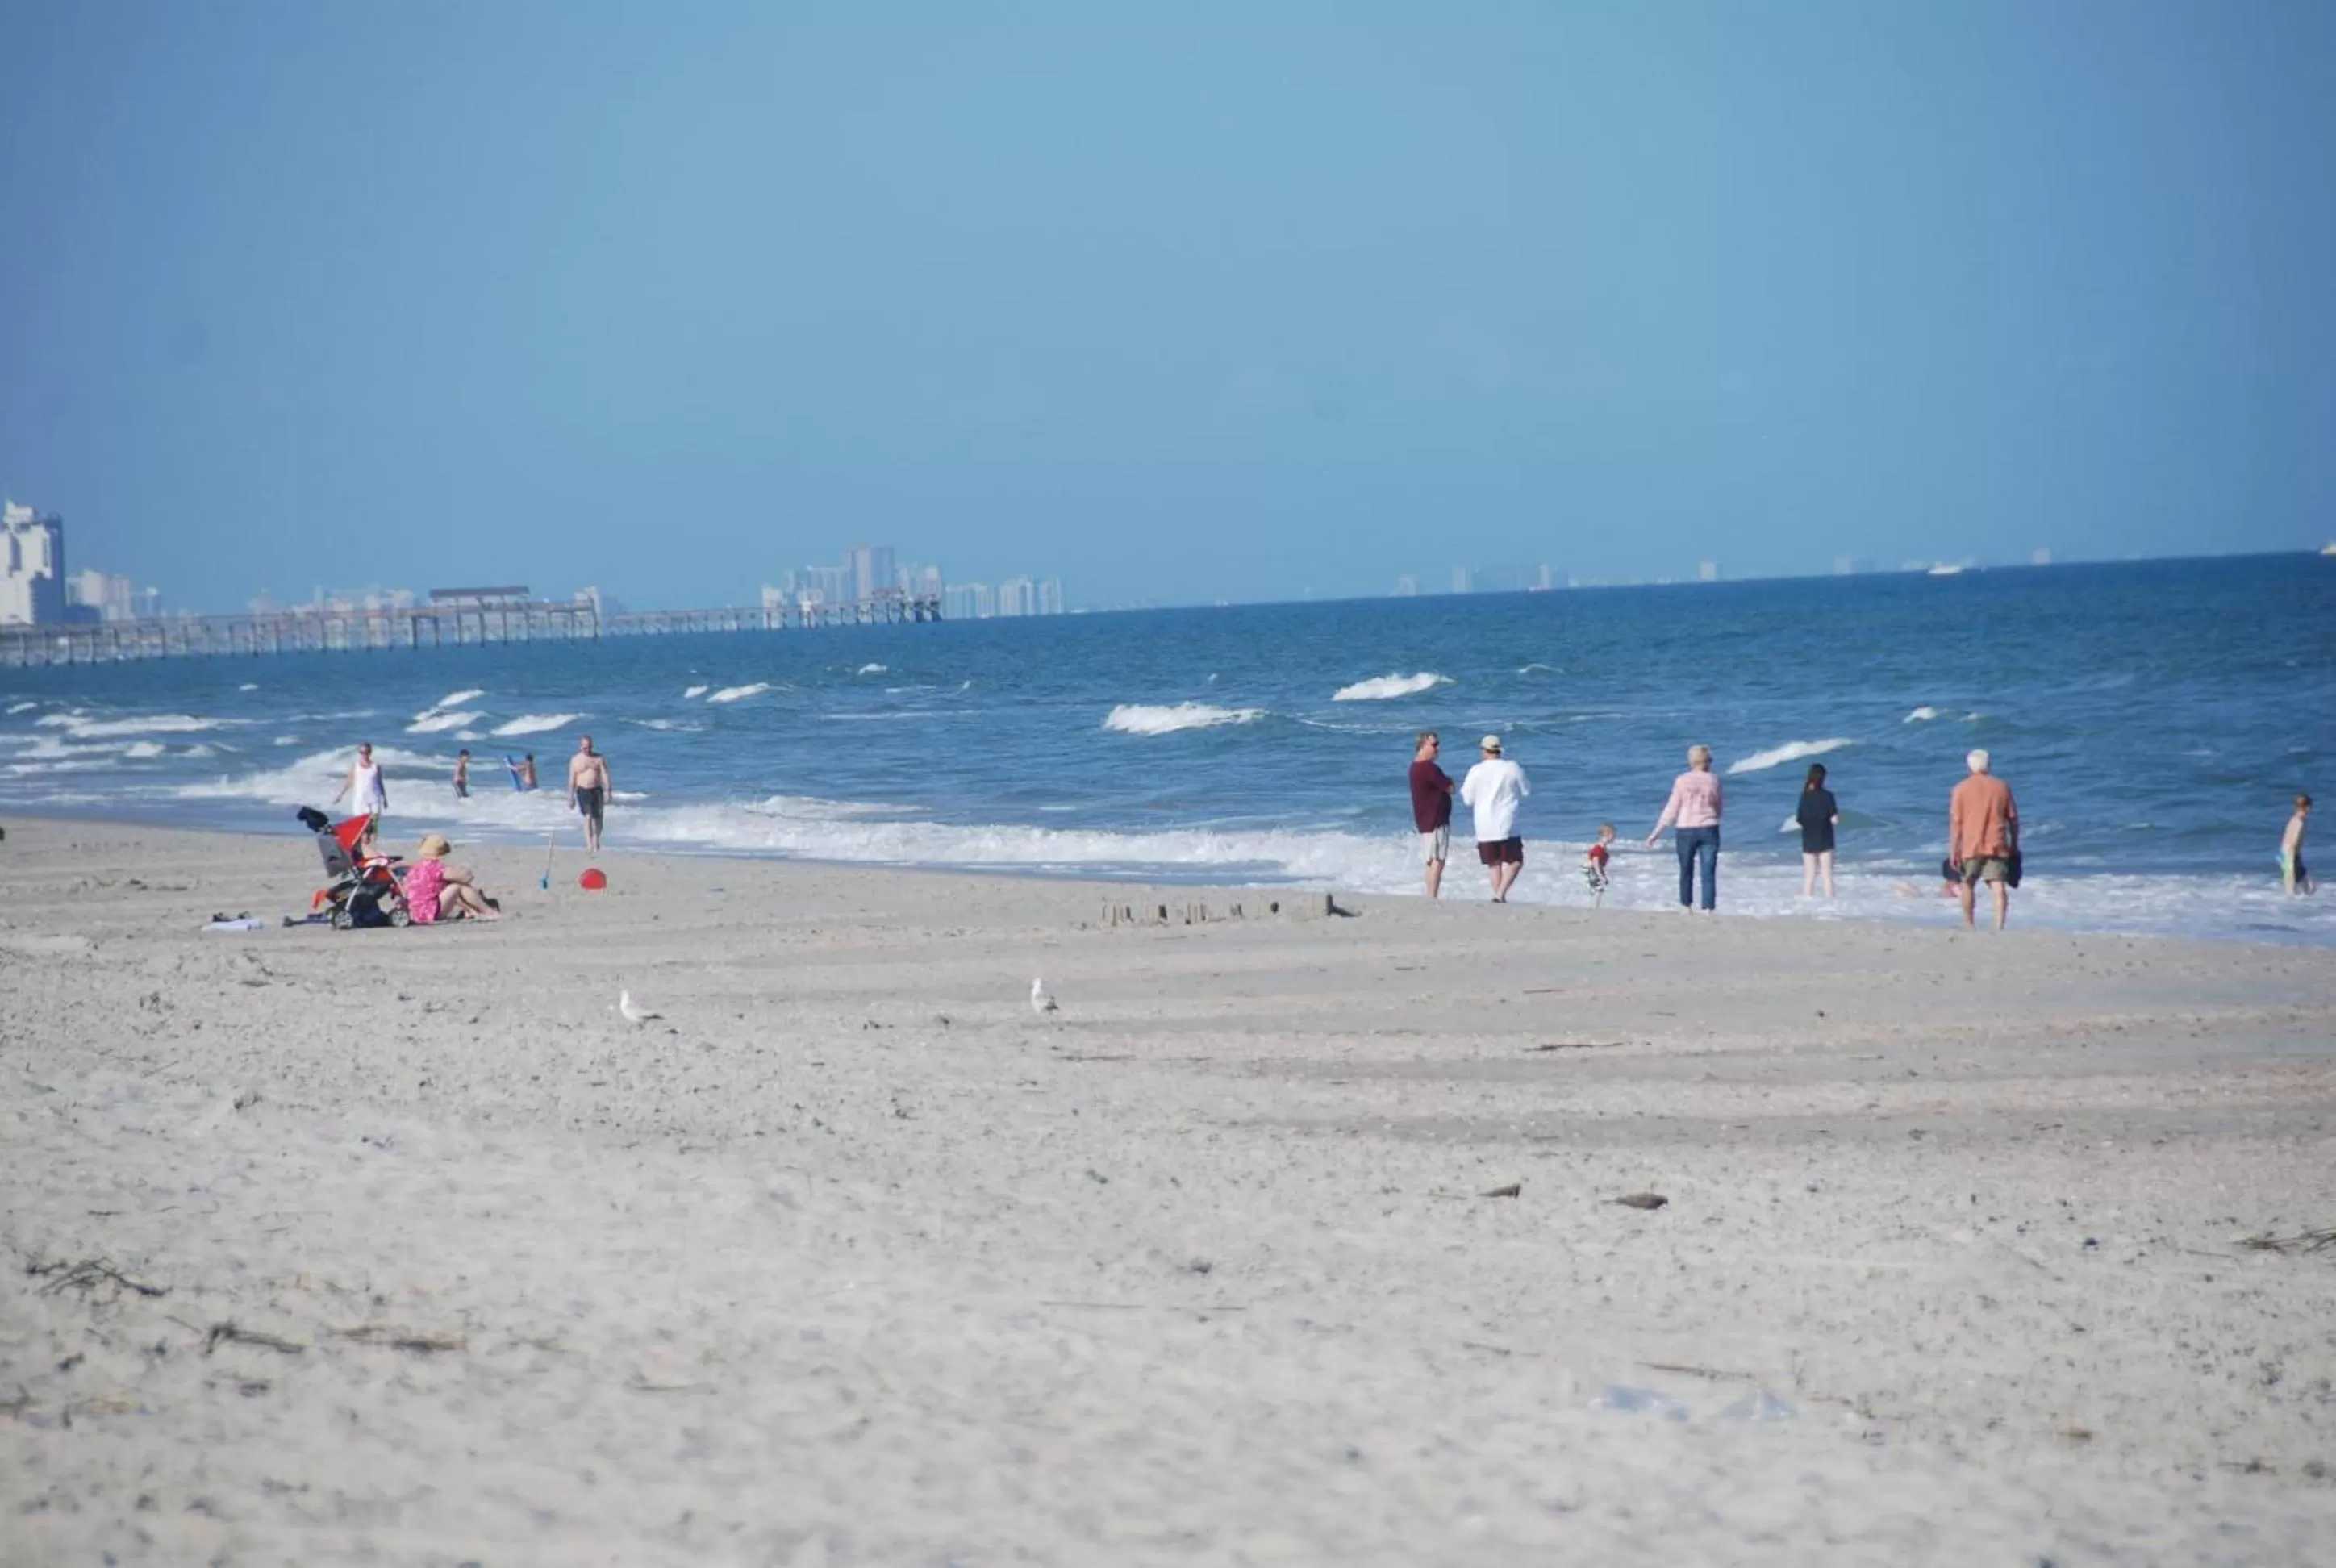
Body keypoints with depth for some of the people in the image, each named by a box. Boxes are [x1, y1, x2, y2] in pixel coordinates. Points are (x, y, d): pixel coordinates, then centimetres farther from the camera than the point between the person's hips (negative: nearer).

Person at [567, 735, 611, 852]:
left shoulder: (599, 758, 5)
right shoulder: (575, 760, 4)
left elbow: (605, 775, 0)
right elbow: (572, 780, 5)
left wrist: (607, 791, -10)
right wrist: (571, 796, 3)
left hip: (597, 790, 2)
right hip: (583, 791, -2)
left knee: (597, 818, 6)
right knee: (588, 817, -17)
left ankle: (596, 843, 23)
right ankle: (589, 845, -23)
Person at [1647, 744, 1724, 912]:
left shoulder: (1682, 781, -4)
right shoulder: (1713, 780, -1)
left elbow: (1672, 809, -4)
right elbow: (1719, 808, 8)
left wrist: (1657, 832, 2)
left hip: (1686, 831, 0)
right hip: (1709, 829, 0)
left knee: (1686, 871, 16)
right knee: (1709, 873, -1)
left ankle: (1686, 906, 26)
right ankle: (1709, 909, -9)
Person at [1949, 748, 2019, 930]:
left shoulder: (1961, 789, -1)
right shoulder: (2002, 787, 6)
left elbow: (1955, 822, -4)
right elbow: (2013, 818, 9)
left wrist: (1953, 850, -2)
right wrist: (2014, 845, 19)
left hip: (1971, 847, -1)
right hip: (1997, 846, 1)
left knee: (1967, 885, 18)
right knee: (1999, 887, -6)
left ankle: (1969, 924, 29)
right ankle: (1999, 927, -20)